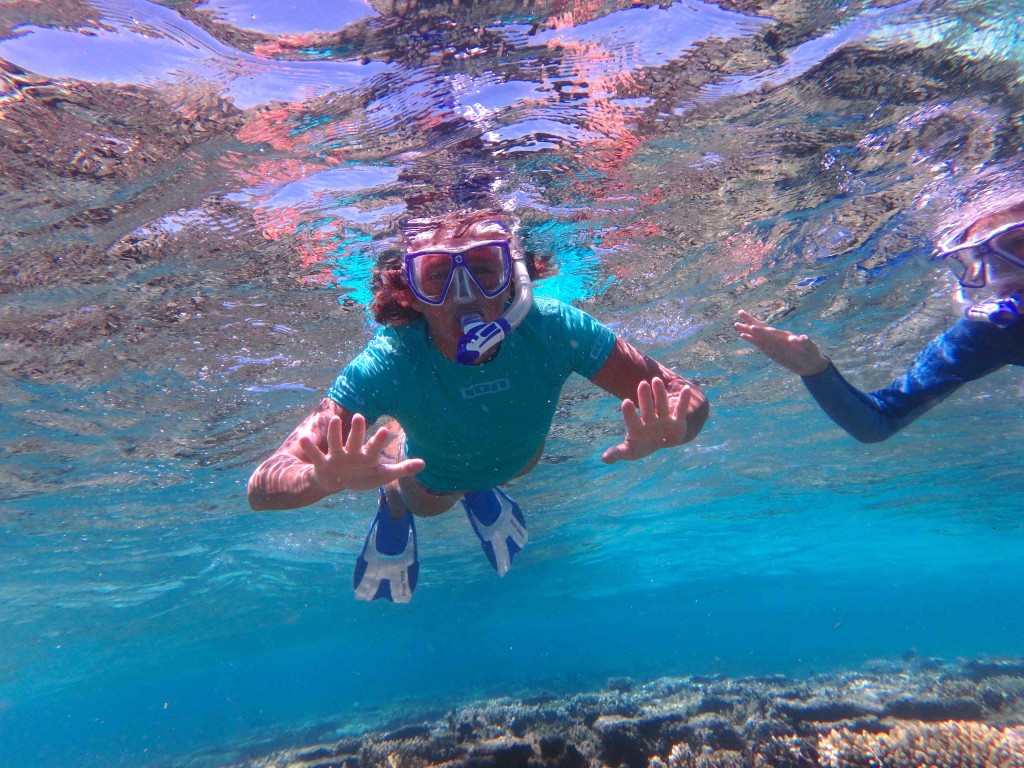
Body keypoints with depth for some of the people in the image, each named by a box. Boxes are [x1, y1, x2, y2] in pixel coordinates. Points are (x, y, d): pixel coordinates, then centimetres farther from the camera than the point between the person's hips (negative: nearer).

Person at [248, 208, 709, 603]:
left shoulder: (552, 331, -41)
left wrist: (663, 433, -60)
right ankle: (393, 511, 65)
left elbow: (690, 399, -36)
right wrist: (327, 478, -68)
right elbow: (264, 486, -45)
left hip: (517, 458, 2)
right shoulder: (389, 365, -43)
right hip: (431, 478, -1)